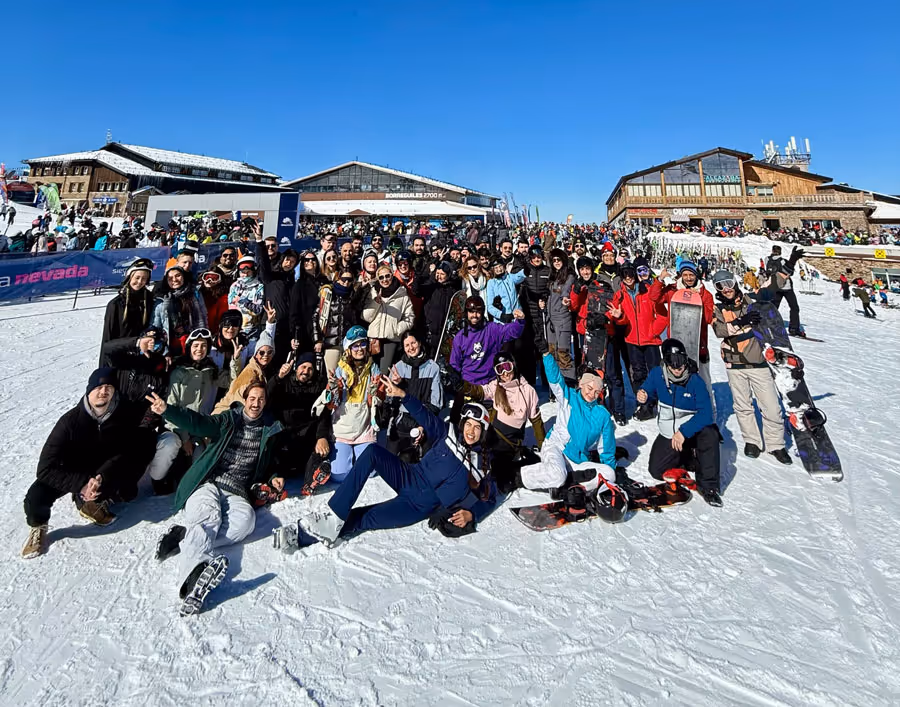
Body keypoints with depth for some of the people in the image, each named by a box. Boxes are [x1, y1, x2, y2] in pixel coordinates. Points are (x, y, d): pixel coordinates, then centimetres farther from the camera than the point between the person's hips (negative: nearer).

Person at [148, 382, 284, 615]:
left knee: (246, 520, -33)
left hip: (236, 493, 2)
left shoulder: (269, 431, 17)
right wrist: (167, 410, -27)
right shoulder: (228, 419, 9)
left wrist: (272, 478, 10)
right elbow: (198, 423, -10)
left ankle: (185, 537, -34)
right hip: (208, 484, -2)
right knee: (209, 515, -35)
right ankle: (195, 572, -55)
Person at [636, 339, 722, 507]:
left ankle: (708, 486, -23)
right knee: (656, 471, -3)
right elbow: (648, 391, 6)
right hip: (668, 434, 3)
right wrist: (641, 396, -19)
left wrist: (684, 432, -36)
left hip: (692, 430, -3)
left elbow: (705, 413, -27)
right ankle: (687, 458, 25)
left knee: (709, 434, -37)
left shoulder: (695, 381, -21)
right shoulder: (657, 374, -12)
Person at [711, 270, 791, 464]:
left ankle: (775, 444, 14)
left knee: (771, 406, -1)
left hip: (757, 361, 0)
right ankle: (752, 440, 25)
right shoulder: (718, 309, 1)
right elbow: (719, 330, -17)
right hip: (735, 364, 0)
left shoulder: (751, 302, 3)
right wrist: (741, 322, -27)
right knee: (743, 406, 10)